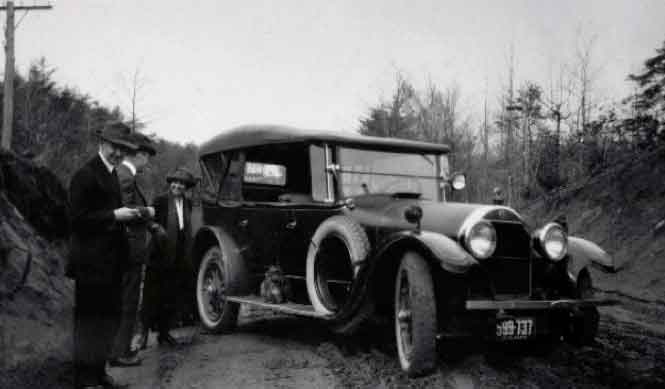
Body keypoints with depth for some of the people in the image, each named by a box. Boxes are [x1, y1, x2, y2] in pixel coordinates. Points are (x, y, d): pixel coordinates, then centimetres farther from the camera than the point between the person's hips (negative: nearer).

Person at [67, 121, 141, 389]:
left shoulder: (112, 175, 15)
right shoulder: (85, 175, -13)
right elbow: (78, 219, -18)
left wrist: (128, 215, 9)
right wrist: (114, 215, -20)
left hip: (110, 260, 9)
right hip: (91, 261, -9)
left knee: (108, 316, 15)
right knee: (89, 319, -2)